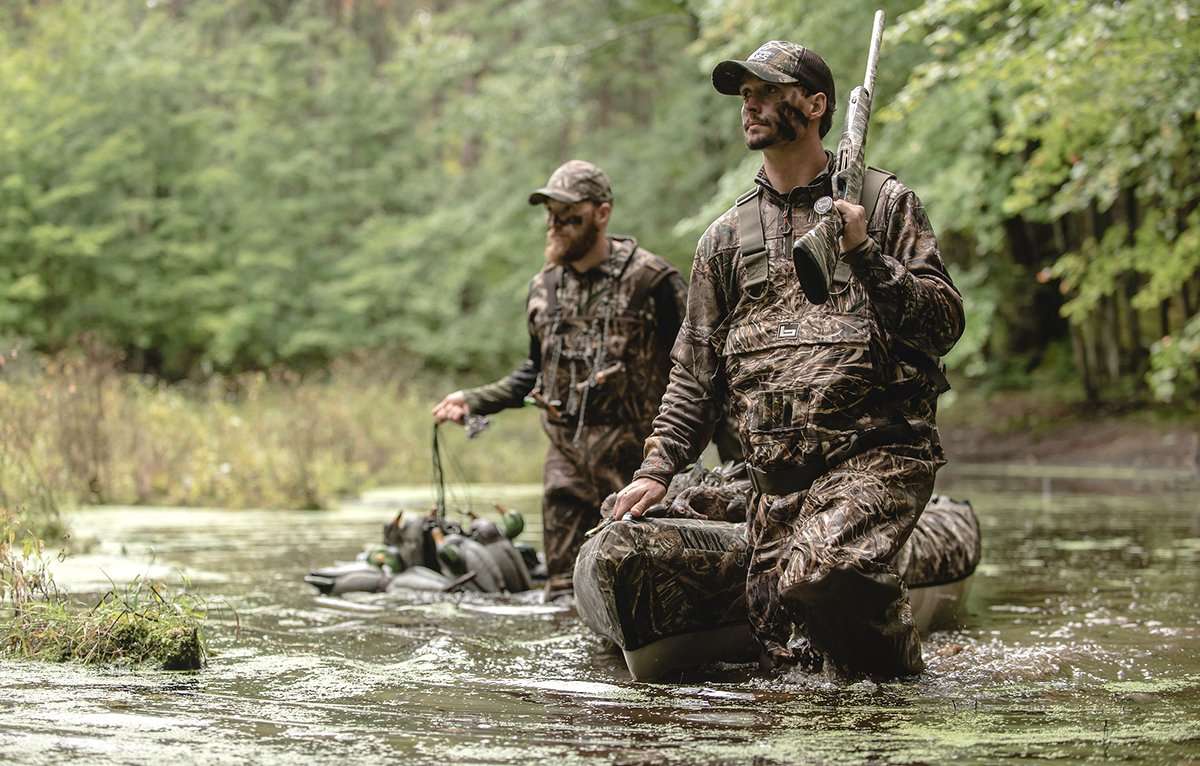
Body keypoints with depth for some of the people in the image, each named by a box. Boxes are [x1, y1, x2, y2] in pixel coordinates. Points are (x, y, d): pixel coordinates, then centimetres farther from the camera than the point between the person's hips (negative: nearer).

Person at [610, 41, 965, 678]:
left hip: (877, 453, -5)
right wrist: (657, 469, 7)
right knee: (785, 653, -3)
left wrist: (866, 255, -13)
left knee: (819, 571, -30)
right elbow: (695, 371, 17)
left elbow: (944, 323, -2)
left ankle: (900, 671, -5)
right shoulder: (727, 237, 16)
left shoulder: (885, 205, 5)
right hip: (777, 475, 5)